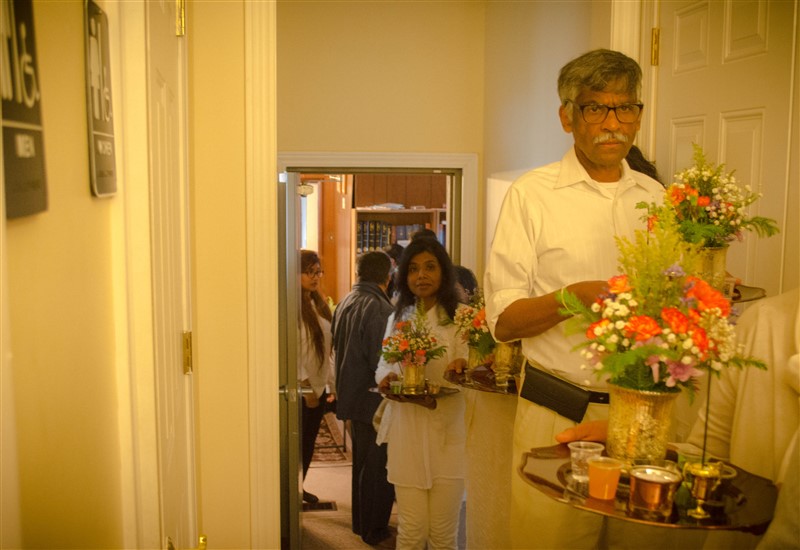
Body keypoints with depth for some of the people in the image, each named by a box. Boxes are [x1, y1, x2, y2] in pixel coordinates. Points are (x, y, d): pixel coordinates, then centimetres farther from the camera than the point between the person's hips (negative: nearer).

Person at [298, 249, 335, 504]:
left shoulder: (318, 304, 11)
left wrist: (332, 382, 10)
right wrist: (305, 386, -16)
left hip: (318, 386, 8)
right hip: (301, 388, -8)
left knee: (309, 442, 17)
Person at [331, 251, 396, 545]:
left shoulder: (345, 302, 6)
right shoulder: (378, 307, -21)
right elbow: (381, 360, -24)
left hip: (352, 396, 9)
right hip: (373, 399, -9)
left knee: (362, 463, 20)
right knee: (377, 468, 3)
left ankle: (362, 523, 33)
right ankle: (374, 531, 14)